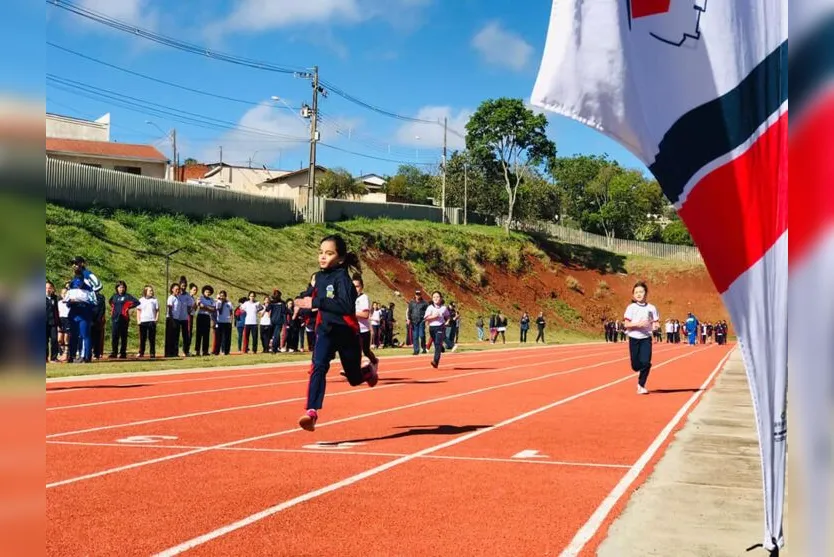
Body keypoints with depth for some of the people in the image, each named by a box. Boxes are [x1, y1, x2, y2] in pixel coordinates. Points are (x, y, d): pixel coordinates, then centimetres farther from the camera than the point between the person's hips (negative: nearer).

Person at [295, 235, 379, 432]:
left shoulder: (342, 277, -20)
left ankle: (369, 369, 50)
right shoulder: (319, 277, 1)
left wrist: (316, 302, -39)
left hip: (347, 333, -4)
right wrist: (304, 300, -5)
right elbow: (311, 296, 18)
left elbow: (346, 306, -35)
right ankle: (311, 412, -27)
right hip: (326, 331, 4)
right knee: (318, 367, -22)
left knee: (354, 378, 14)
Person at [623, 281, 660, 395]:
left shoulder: (651, 308, 3)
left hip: (646, 338, 1)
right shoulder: (631, 307, -1)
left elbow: (656, 322, 7)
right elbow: (626, 324, -6)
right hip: (634, 338, 0)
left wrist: (656, 325, -16)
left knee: (646, 362, -13)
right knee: (635, 365, 2)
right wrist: (638, 324, -21)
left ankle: (641, 385, 2)